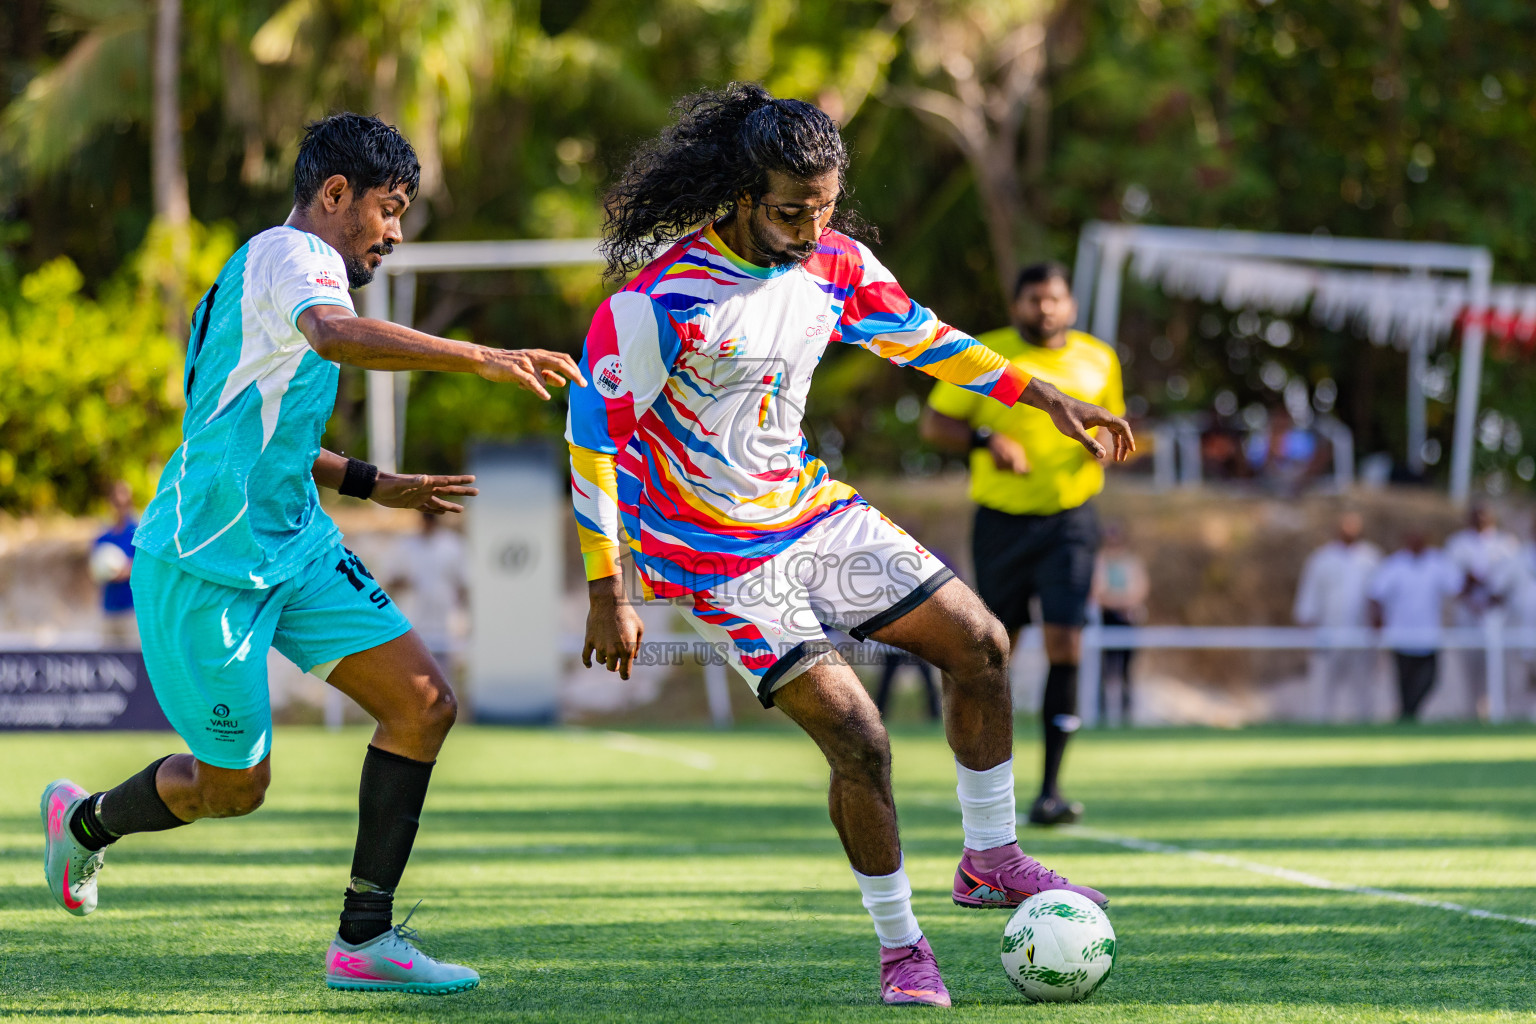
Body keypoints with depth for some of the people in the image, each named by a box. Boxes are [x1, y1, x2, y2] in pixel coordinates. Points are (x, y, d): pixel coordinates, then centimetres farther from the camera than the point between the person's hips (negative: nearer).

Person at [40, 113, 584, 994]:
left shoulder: (286, 270, 18)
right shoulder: (290, 256, -14)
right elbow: (337, 336, -39)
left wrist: (374, 484, 27)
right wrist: (482, 358, -45)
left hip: (292, 546, 10)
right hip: (208, 565, -10)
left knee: (424, 705, -4)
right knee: (237, 784, 3)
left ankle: (365, 938, 1)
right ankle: (86, 820, 34)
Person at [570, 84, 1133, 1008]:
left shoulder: (836, 265, -3)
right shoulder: (658, 300, -23)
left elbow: (917, 336, 15)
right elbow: (594, 432, -18)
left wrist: (1045, 396, 10)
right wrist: (609, 595, -17)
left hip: (813, 510, 7)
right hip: (722, 559, -7)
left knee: (980, 644, 4)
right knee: (859, 741, -14)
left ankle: (990, 859, 20)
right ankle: (901, 947, 3)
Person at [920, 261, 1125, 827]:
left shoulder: (1099, 360, 7)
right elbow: (934, 423, 1)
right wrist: (986, 440, -17)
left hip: (1070, 520, 1)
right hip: (1002, 520, 0)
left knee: (1065, 646, -13)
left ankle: (1050, 789, -12)